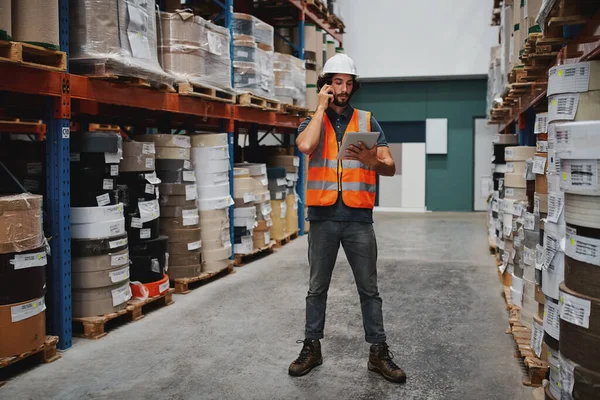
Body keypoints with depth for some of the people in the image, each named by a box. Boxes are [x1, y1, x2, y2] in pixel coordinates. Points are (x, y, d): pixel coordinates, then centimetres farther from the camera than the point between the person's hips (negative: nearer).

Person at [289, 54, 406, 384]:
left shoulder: (367, 121, 7)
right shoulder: (312, 121, 5)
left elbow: (390, 167, 1)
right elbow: (305, 146, -20)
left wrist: (372, 161, -22)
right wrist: (322, 107, -10)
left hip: (358, 218, 0)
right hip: (323, 217, 0)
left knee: (369, 288, 7)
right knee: (317, 287, 10)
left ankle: (379, 352, 18)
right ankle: (311, 347, 24)